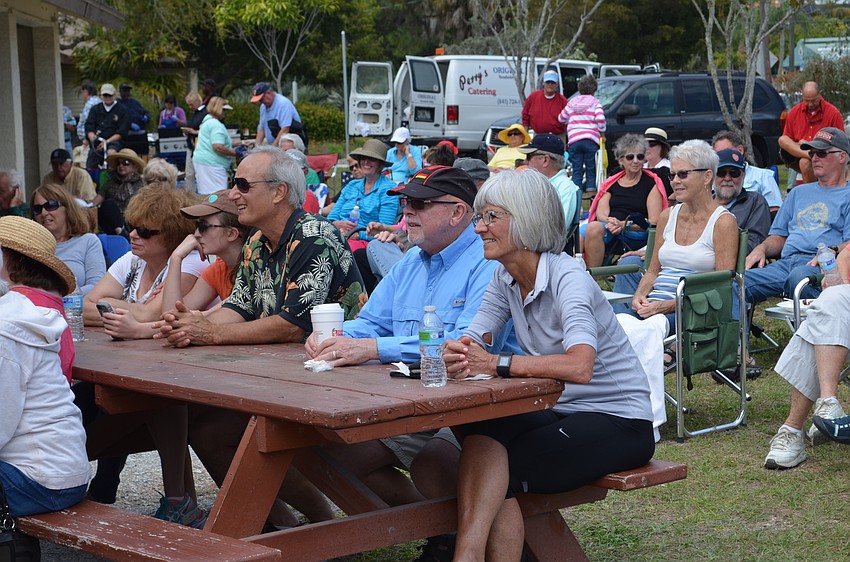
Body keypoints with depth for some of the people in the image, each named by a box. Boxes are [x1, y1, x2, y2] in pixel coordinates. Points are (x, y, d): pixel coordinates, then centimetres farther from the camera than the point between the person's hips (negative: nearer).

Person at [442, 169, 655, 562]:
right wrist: (458, 357, -28)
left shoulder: (568, 279, -23)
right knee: (480, 435, -22)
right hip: (561, 411, 7)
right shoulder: (505, 278, 3)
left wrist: (498, 364, -35)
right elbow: (472, 341, -4)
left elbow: (580, 366, -39)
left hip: (617, 422, -7)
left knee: (496, 470, -22)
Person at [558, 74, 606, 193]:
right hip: (591, 140, -2)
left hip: (573, 140, 2)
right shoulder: (595, 102, 3)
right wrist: (602, 133, 2)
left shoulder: (572, 102, 13)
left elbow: (561, 118, 20)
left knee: (576, 171, 4)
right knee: (591, 170, 6)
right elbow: (600, 118, -11)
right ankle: (591, 189, -1)